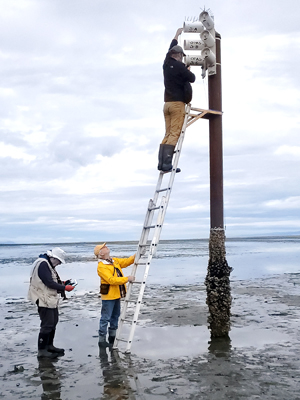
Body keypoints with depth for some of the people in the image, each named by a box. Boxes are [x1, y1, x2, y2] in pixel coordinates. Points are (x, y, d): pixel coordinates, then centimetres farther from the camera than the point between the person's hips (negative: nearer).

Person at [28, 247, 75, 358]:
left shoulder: (48, 264, 13)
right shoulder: (43, 264, -21)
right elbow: (49, 283, -25)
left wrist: (62, 283, 4)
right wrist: (65, 288, -18)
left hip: (51, 299, 11)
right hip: (44, 300, -11)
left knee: (53, 322, 17)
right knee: (47, 325, -7)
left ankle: (49, 345, 29)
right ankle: (42, 350, 2)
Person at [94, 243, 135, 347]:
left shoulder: (115, 261, 9)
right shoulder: (101, 267, -18)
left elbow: (126, 261, 14)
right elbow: (112, 280, -26)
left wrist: (136, 256, 0)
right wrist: (127, 279, -24)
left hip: (117, 295, 9)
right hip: (108, 296, -9)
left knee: (115, 316, 18)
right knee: (105, 318, -2)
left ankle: (112, 337, 31)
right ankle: (102, 340, 9)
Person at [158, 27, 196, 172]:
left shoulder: (166, 64, 14)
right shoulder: (179, 66, -6)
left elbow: (171, 49, 31)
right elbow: (192, 79, -3)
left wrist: (177, 34, 45)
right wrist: (189, 72, 18)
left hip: (167, 103, 7)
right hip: (177, 103, -7)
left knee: (168, 134, 6)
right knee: (175, 134, -11)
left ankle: (161, 162, -4)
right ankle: (167, 163, -20)